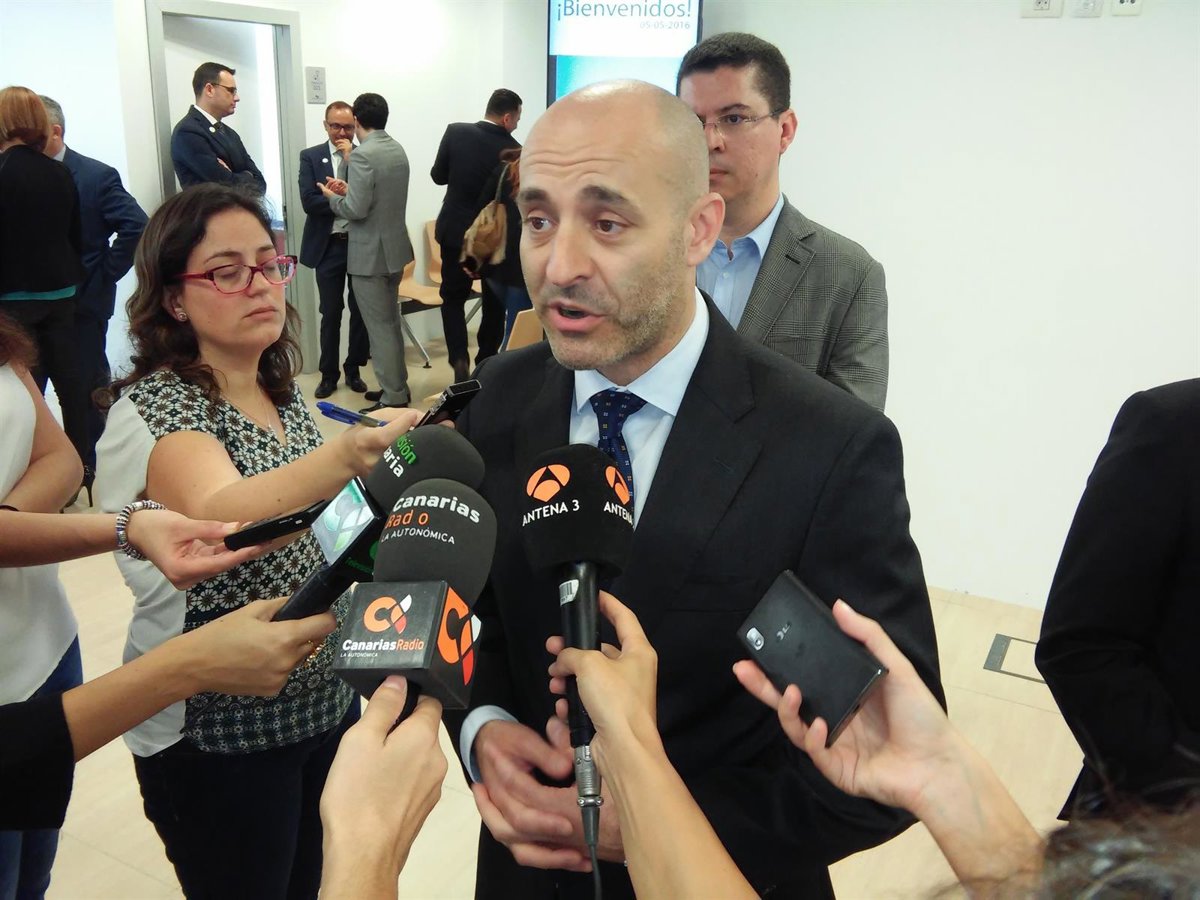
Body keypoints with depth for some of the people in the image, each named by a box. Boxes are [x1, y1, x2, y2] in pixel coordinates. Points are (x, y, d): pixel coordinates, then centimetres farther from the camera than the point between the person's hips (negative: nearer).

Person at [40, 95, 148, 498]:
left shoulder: (97, 176, -9)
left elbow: (136, 227, -19)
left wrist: (104, 275, -15)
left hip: (81, 303, -4)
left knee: (88, 388, 9)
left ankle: (89, 467, 22)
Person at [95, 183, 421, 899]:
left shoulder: (282, 391, 2)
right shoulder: (155, 406, -20)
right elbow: (220, 515, -42)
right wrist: (355, 451, -59)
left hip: (325, 700, 7)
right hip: (216, 738, -6)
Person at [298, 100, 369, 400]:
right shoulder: (310, 157, 2)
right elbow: (309, 201, -9)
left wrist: (353, 159, -13)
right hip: (329, 246, 0)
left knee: (360, 310, 7)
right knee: (331, 313, 7)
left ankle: (353, 369, 22)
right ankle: (328, 374, 18)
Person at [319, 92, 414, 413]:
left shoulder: (362, 155, -19)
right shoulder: (397, 149, 7)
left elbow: (356, 210, -22)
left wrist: (332, 197, -4)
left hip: (371, 254, -9)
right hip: (395, 248, 9)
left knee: (380, 327, -1)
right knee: (390, 322, 19)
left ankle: (393, 398, 5)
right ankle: (397, 386, 29)